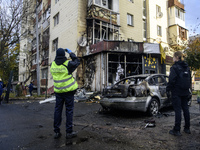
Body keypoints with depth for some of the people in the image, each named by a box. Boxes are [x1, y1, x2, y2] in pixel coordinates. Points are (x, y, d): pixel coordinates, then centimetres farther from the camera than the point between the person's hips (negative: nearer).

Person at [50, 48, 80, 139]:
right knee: (69, 110, 4)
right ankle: (69, 132, 10)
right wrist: (71, 53, 12)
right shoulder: (67, 64, -12)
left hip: (58, 91, 4)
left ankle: (57, 132, 17)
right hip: (68, 90, -4)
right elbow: (77, 62, 5)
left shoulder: (53, 64, 0)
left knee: (58, 110, 11)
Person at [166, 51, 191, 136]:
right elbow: (189, 79, 17)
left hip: (177, 92, -7)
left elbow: (171, 80, -18)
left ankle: (177, 130, 3)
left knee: (178, 110, -4)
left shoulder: (174, 67, -14)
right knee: (185, 109, 14)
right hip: (185, 92, 7)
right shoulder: (186, 67, 11)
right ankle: (187, 128, 26)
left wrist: (168, 89, -8)